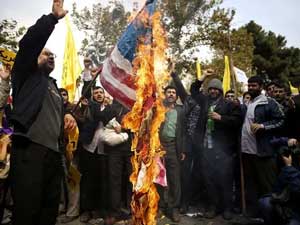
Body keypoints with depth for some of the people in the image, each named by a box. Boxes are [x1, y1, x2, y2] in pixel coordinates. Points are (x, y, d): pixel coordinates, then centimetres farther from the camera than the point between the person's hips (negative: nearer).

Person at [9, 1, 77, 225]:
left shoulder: (55, 87, 26)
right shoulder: (27, 75, 9)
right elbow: (29, 43, -6)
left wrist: (67, 115, 11)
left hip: (54, 152, 7)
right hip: (29, 149, -6)